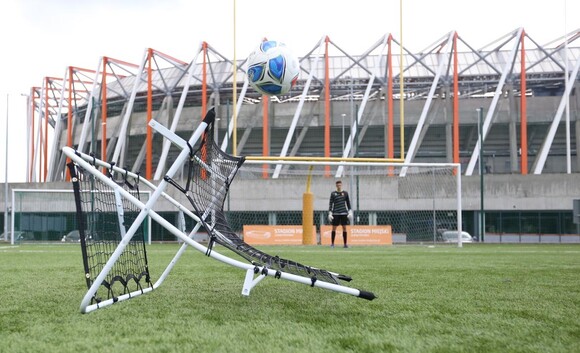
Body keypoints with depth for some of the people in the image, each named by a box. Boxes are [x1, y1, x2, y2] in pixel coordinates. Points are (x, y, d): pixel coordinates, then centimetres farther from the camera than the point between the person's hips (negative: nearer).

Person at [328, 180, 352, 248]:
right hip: (336, 214, -1)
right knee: (334, 228, -1)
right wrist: (330, 213, -3)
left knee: (344, 228, 2)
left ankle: (345, 244, 8)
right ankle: (332, 243, 7)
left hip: (344, 213, 1)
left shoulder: (345, 193, 8)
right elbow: (330, 204, 4)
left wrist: (350, 212, 4)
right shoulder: (333, 193, 4)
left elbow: (348, 203, 12)